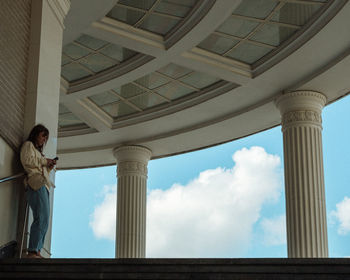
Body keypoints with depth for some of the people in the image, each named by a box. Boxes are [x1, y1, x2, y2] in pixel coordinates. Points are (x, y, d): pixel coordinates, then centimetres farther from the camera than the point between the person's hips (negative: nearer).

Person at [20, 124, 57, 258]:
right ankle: (32, 252, -24)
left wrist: (49, 166, 16)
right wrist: (44, 161, -2)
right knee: (42, 218, -20)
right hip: (36, 185, -10)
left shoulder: (37, 149, 34)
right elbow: (27, 160, -11)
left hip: (43, 186, 10)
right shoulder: (28, 145, 8)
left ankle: (36, 251, -3)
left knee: (43, 220, 0)